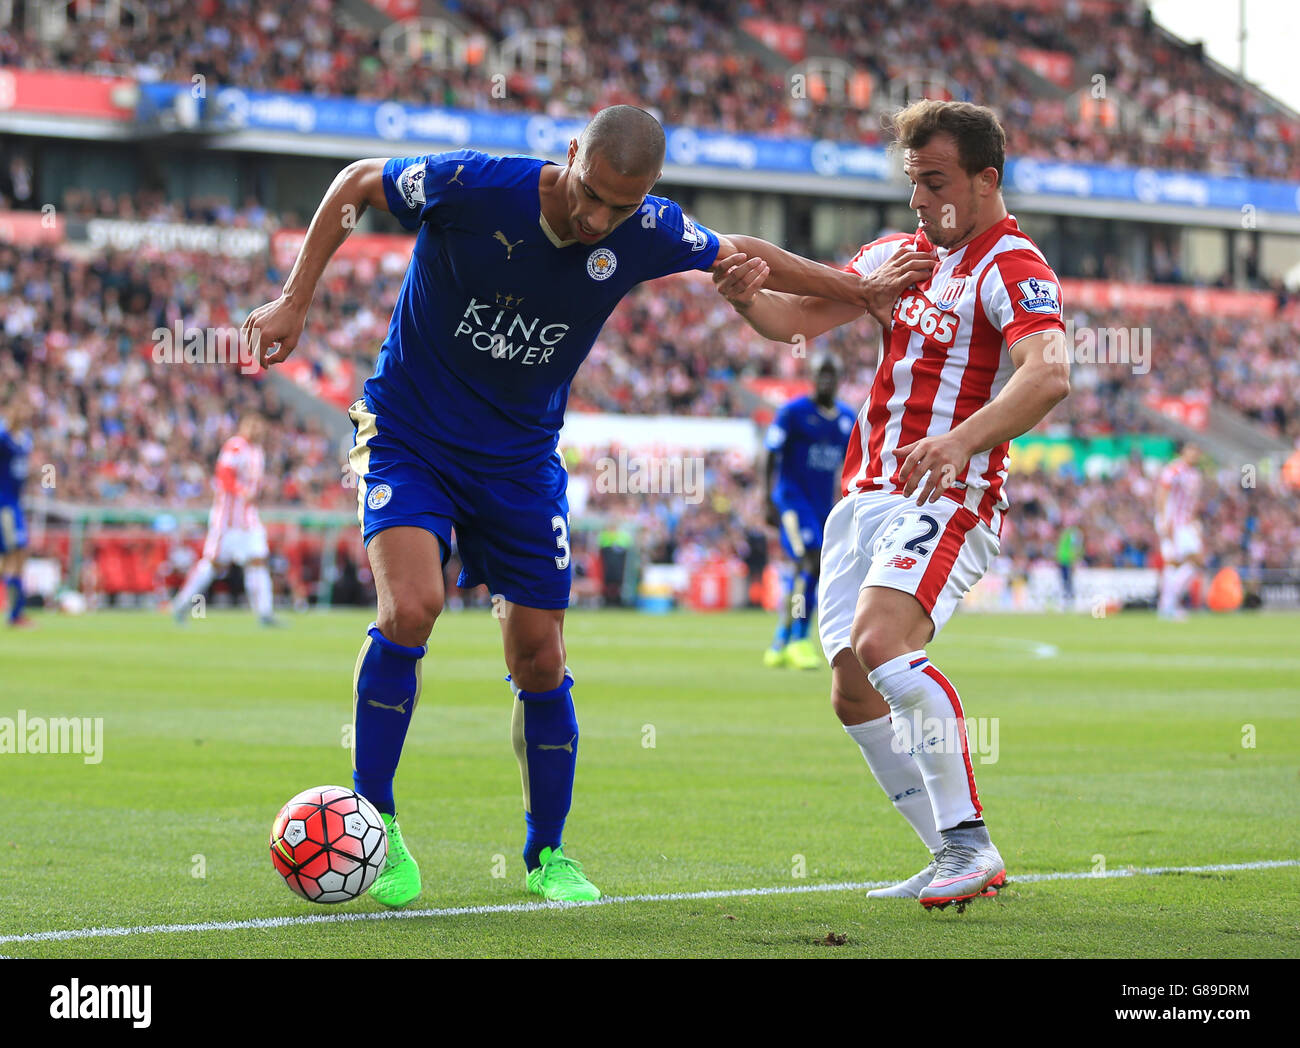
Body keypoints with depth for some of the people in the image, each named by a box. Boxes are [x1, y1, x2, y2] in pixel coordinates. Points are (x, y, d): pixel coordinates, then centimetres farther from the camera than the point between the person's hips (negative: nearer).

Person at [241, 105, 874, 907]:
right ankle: (373, 821, -7)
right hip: (408, 435, -3)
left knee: (540, 659, 2)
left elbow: (740, 256, 7)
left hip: (522, 460, 3)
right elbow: (356, 185, -5)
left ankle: (548, 855, 23)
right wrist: (295, 302, -6)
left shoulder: (648, 234, -14)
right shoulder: (471, 186, -23)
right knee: (410, 610, -25)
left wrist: (860, 287, 12)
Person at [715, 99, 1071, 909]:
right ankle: (955, 862, 15)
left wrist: (963, 438, -44)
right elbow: (801, 318, 18)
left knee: (881, 643, -29)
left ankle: (969, 843, -25)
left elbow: (1049, 373, -27)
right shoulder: (903, 253, 16)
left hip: (947, 498, -8)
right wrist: (750, 298, -7)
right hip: (867, 496, 8)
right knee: (855, 694, 5)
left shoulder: (1014, 270, -9)